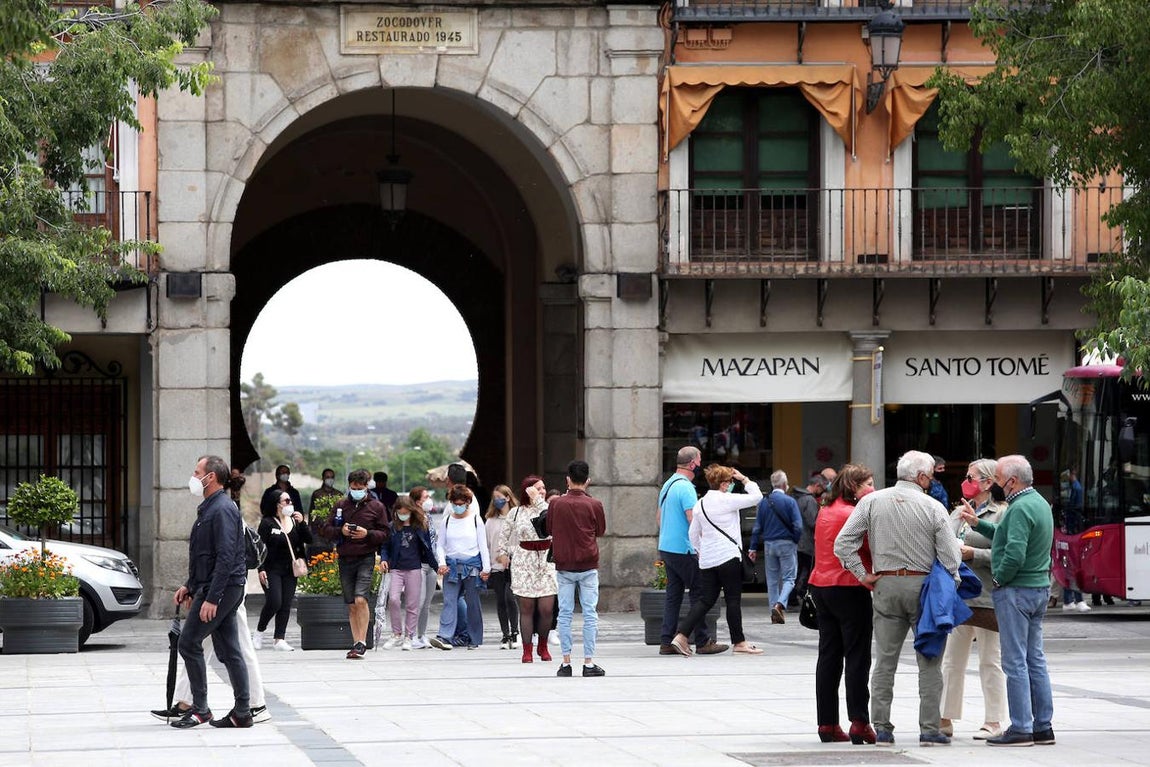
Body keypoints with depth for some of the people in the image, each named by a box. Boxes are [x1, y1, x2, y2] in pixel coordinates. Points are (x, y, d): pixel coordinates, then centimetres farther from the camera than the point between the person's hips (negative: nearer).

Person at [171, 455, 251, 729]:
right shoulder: (210, 508, 17)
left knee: (189, 642, -7)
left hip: (221, 587, -10)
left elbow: (225, 557, -23)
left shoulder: (222, 509, -16)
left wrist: (211, 598, -25)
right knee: (228, 650, 9)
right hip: (210, 587, 10)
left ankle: (199, 709, -3)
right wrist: (190, 586, 24)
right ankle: (242, 712, 9)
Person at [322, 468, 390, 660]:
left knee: (360, 599, -18)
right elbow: (326, 528, 11)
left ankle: (362, 642, -13)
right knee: (351, 605, 7)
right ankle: (356, 643, 12)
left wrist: (367, 534, -15)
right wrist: (341, 531, -9)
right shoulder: (341, 506, 11)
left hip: (366, 558, -4)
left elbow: (384, 534, 3)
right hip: (345, 558, 4)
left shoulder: (376, 507, 3)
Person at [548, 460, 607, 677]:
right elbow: (601, 531, 6)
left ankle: (566, 663, 5)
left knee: (565, 614, 6)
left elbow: (549, 529, 9)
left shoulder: (556, 504, -4)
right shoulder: (594, 505, -7)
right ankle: (588, 663, 0)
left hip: (564, 567, 1)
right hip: (588, 566, -1)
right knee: (590, 614, 3)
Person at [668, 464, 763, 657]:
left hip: (707, 560, 7)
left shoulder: (700, 504, 10)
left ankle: (681, 636, -6)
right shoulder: (726, 500, -11)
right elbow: (756, 496, -8)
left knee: (706, 600, 7)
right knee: (733, 600, 3)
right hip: (728, 557, -7)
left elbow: (693, 534, 15)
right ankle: (739, 642, 10)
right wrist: (744, 479, 4)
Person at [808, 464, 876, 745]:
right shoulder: (854, 514, -15)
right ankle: (859, 724, -5)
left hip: (821, 585, 9)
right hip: (849, 588, -9)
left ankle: (827, 724, 10)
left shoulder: (826, 512, 12)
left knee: (829, 656, 10)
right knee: (857, 656, -3)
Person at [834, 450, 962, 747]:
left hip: (886, 586, 3)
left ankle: (882, 729, 7)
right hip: (924, 585, -3)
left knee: (884, 661, 8)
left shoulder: (872, 502, 2)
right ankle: (929, 729, 2)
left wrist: (863, 575, 4)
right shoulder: (933, 508, -6)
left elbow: (843, 543, -3)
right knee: (929, 662, 4)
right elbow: (950, 557, -6)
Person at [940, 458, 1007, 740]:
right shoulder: (959, 512, 17)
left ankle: (993, 722, 6)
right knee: (951, 660, 9)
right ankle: (945, 720, 14)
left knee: (990, 661, 1)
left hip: (985, 597, -7)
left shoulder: (1001, 513, -7)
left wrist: (973, 554, -18)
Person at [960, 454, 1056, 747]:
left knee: (1015, 662, -5)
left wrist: (998, 579, -12)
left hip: (1015, 591, -10)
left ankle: (1021, 728, -4)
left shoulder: (1020, 509, -18)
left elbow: (1015, 554, -27)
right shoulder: (1040, 503, 14)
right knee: (1035, 660, 12)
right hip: (1039, 589, 10)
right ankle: (1043, 726, 14)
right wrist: (978, 524, 23)